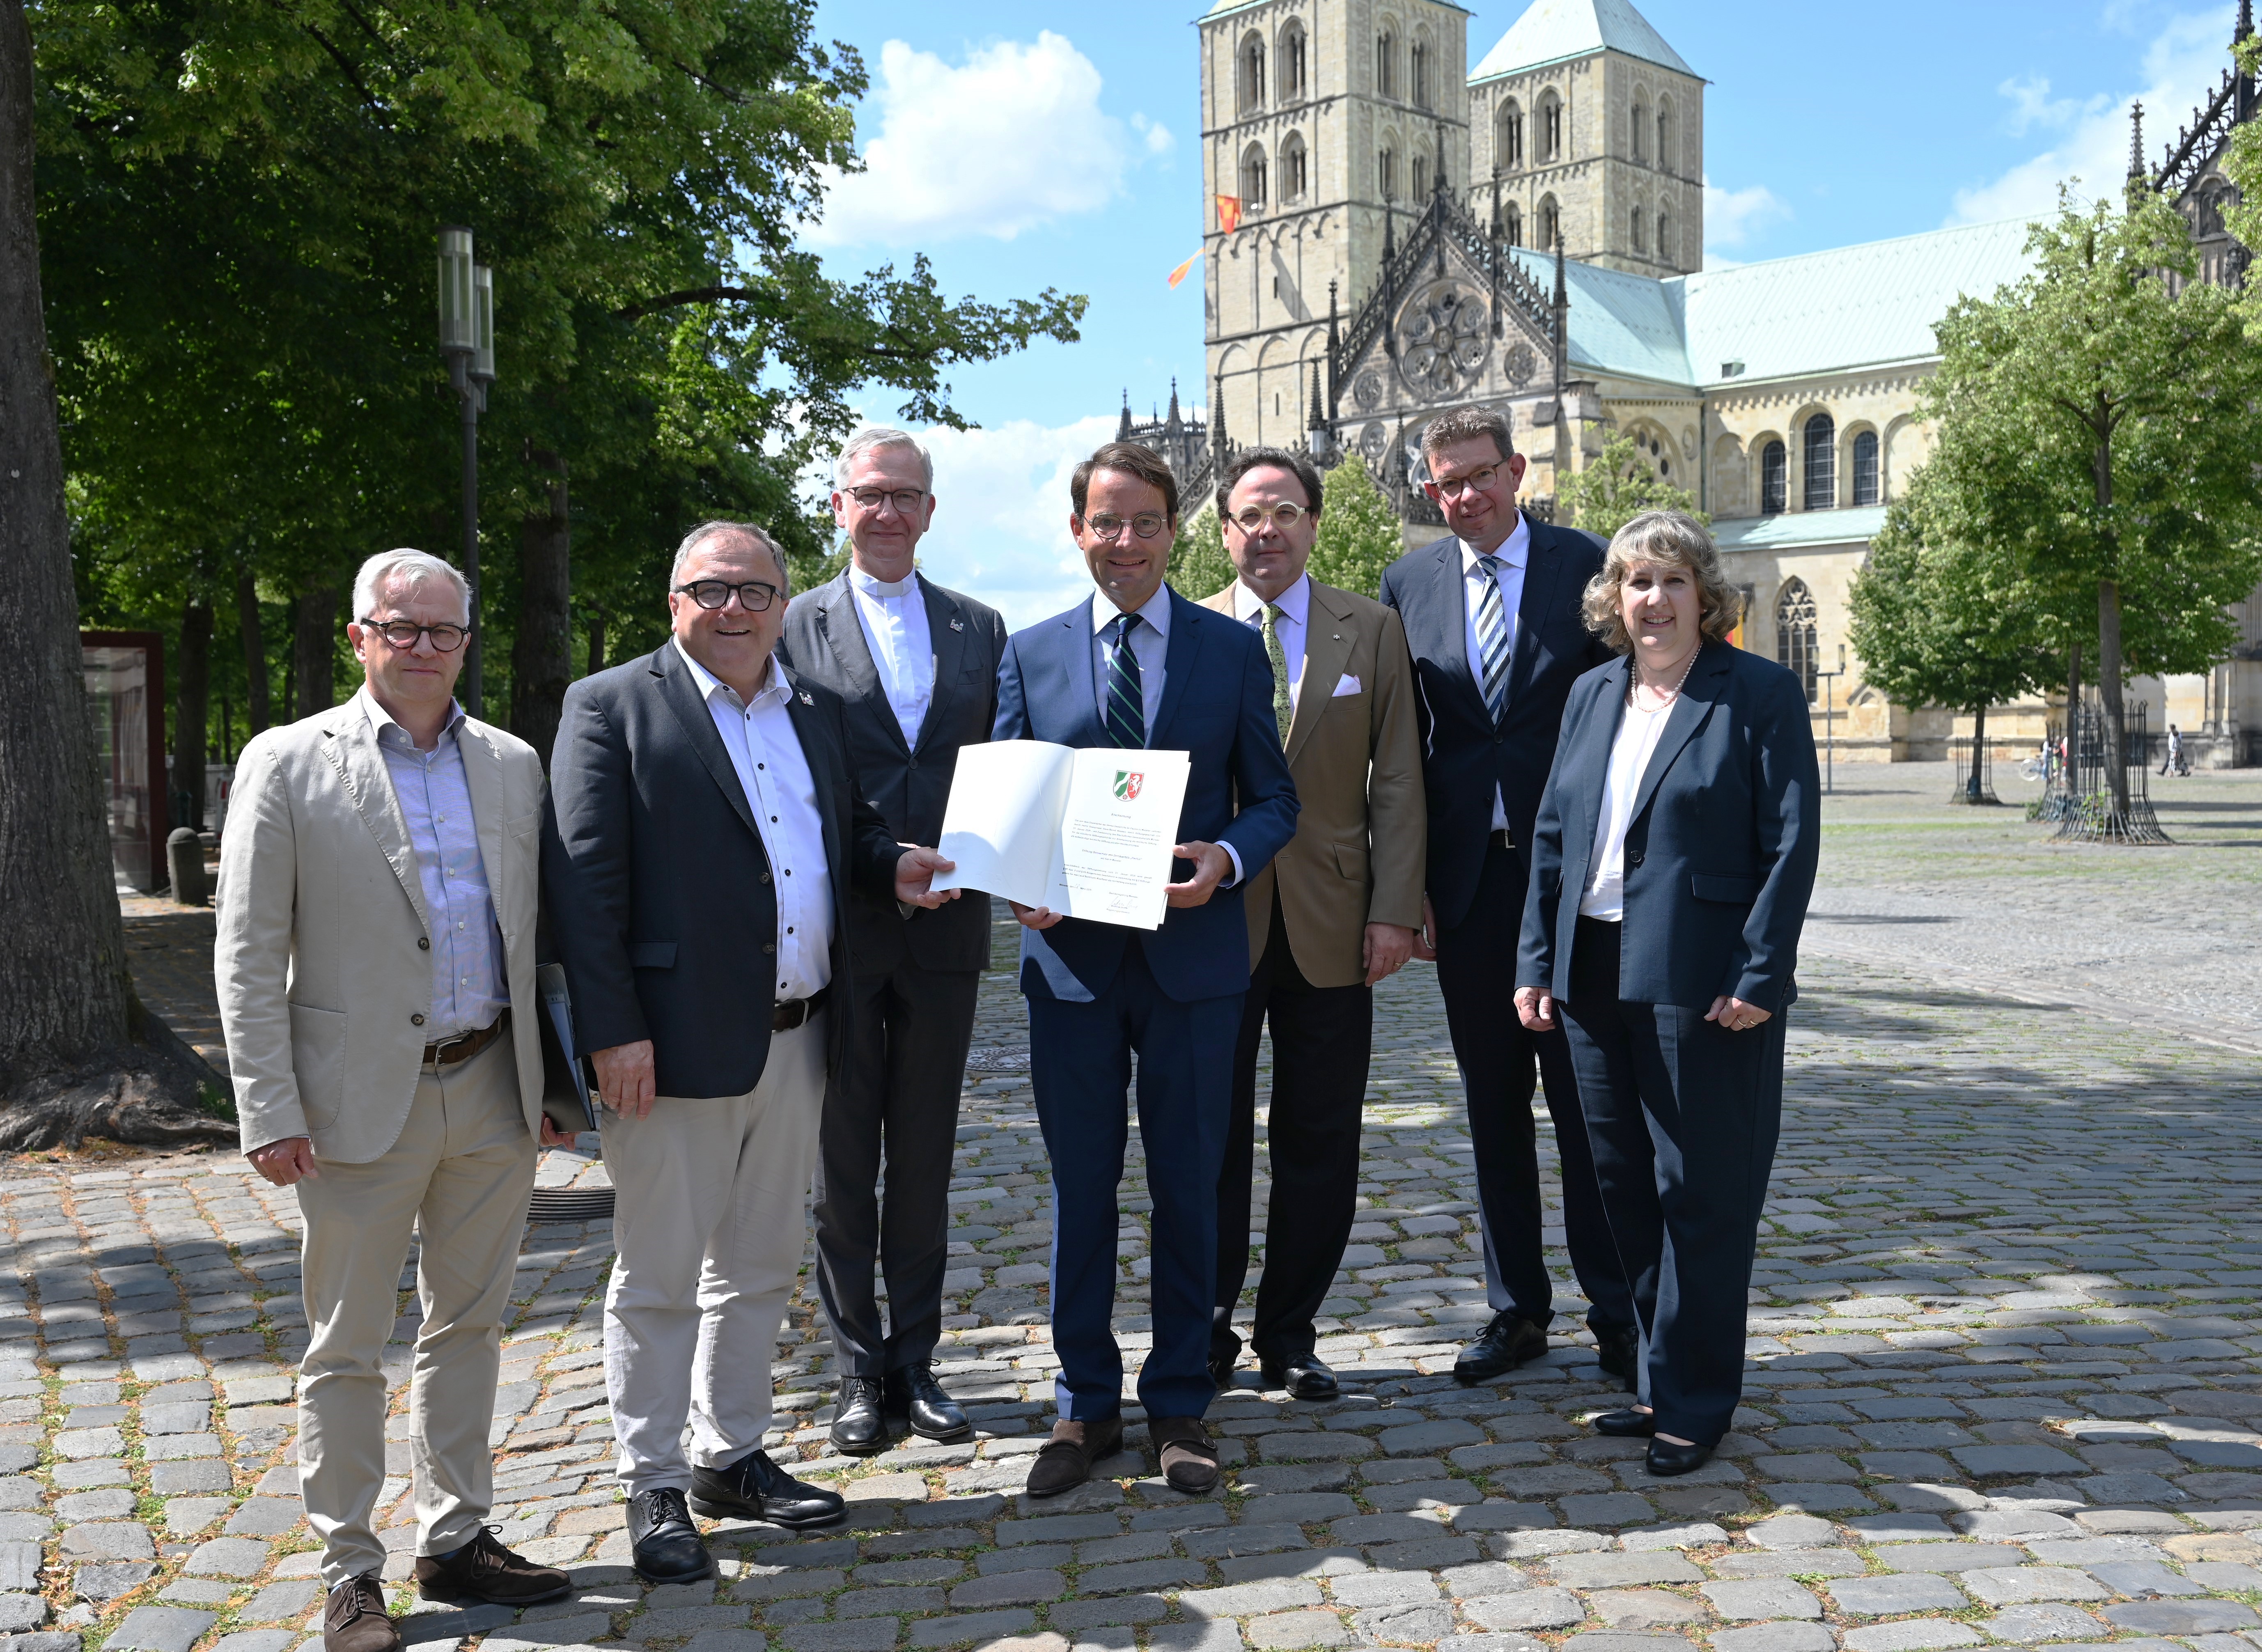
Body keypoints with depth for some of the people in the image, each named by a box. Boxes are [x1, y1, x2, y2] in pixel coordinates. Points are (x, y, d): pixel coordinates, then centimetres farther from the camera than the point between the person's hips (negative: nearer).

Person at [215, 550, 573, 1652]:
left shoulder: (513, 764, 8)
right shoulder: (287, 764, -3)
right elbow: (247, 956, -5)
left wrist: (551, 1075, 10)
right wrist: (271, 1113, -10)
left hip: (494, 1092, 4)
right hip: (365, 1101, -4)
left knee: (468, 1326, 14)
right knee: (346, 1348, 6)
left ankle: (454, 1541, 28)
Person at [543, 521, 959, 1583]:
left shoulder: (817, 712, 13)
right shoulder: (612, 707, -5)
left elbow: (844, 828, 24)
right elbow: (584, 877, -11)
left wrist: (892, 864, 0)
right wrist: (613, 1029, -17)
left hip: (795, 1043, 6)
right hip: (677, 1045, -6)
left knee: (758, 1268, 17)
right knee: (658, 1278, 6)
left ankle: (731, 1457, 33)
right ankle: (655, 1488, 20)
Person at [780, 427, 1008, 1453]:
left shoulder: (978, 629, 10)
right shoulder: (794, 628, 1)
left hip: (943, 931, 2)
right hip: (836, 933, -2)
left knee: (925, 1157, 11)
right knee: (842, 1163, 7)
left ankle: (915, 1363, 23)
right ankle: (859, 1370, 20)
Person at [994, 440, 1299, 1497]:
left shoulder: (1232, 650, 5)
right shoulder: (1029, 654, 7)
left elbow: (1273, 798, 6)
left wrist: (1228, 857, -15)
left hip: (1193, 954, 0)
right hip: (1071, 957, 1)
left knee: (1189, 1188, 8)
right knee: (1080, 1190, 9)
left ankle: (1180, 1404, 23)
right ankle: (1085, 1405, 23)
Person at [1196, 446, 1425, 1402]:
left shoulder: (1373, 632, 6)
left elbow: (1397, 783, 2)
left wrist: (1394, 912, -6)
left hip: (1330, 928, 1)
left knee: (1317, 1145, 7)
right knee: (1211, 1139, 7)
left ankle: (1289, 1336, 22)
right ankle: (1207, 1333, 22)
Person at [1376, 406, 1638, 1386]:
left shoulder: (1585, 566, -1)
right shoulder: (1408, 584, 6)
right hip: (1465, 878, 3)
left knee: (1585, 1101, 3)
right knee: (1493, 1104, 10)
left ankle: (1615, 1311, 15)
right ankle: (1517, 1310, 22)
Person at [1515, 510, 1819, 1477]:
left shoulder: (1761, 695, -4)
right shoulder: (1591, 695, 13)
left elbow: (1791, 843, -9)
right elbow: (1552, 835, 13)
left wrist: (1759, 977, -15)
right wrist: (1536, 961, 7)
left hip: (1705, 984, -6)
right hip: (1596, 978, 6)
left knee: (1702, 1196, 3)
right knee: (1625, 1186, 12)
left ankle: (1693, 1400, 15)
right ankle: (1661, 1376, 27)